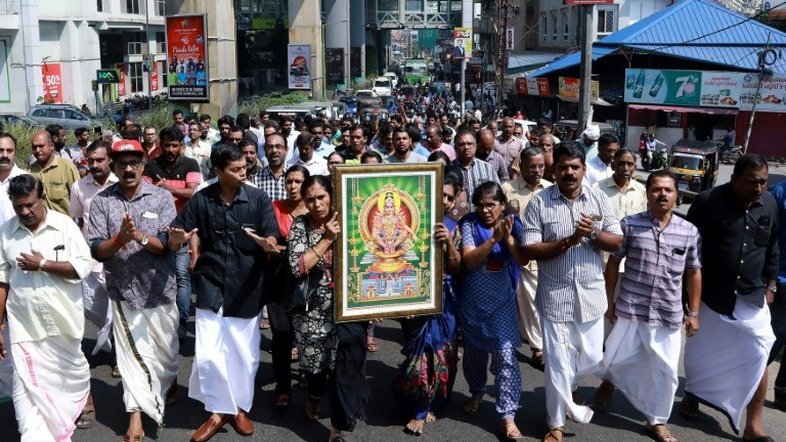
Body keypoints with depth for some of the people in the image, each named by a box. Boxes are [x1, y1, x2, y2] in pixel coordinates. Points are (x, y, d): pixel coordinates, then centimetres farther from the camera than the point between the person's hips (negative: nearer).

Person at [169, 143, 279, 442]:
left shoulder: (258, 199, -7)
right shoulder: (201, 199, -3)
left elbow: (272, 240, -10)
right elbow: (173, 242, -2)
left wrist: (266, 244, -34)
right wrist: (178, 240, -26)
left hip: (247, 288, 0)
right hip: (211, 286, 0)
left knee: (245, 354, 10)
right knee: (206, 355, -1)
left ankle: (240, 408, 33)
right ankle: (219, 410, 20)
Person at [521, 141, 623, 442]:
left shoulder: (599, 200, 2)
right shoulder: (539, 203, -7)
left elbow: (618, 242, 1)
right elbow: (528, 250, -12)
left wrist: (595, 234, -18)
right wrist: (569, 241, -21)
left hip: (591, 295, 3)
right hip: (555, 296, -3)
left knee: (591, 358, 13)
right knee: (558, 362, 5)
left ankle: (563, 391, 44)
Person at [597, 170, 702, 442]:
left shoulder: (689, 231, 0)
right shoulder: (630, 224, -7)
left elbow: (694, 273, 8)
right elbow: (613, 263, 1)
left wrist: (693, 312, 6)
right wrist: (610, 301, 2)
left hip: (669, 315, 2)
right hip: (630, 309, -2)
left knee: (665, 371, 9)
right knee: (617, 359, 11)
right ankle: (610, 379, 48)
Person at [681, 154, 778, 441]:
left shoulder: (769, 203, 0)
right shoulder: (709, 202, -14)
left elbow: (772, 248, 13)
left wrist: (770, 285, 12)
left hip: (751, 296, 3)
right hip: (710, 293, -3)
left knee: (758, 356, -1)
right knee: (700, 350, 14)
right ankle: (692, 396, 41)